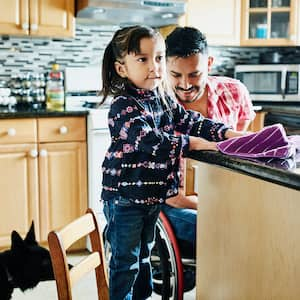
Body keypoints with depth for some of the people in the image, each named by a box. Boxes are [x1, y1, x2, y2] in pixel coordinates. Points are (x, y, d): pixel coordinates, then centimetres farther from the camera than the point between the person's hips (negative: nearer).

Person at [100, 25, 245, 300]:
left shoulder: (163, 99, 5)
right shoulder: (123, 106, -21)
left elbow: (191, 121, 5)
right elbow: (151, 142, -29)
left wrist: (229, 133, -9)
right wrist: (195, 143, -24)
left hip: (153, 194, 8)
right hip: (125, 197, -8)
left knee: (144, 254, 24)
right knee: (125, 261, 5)